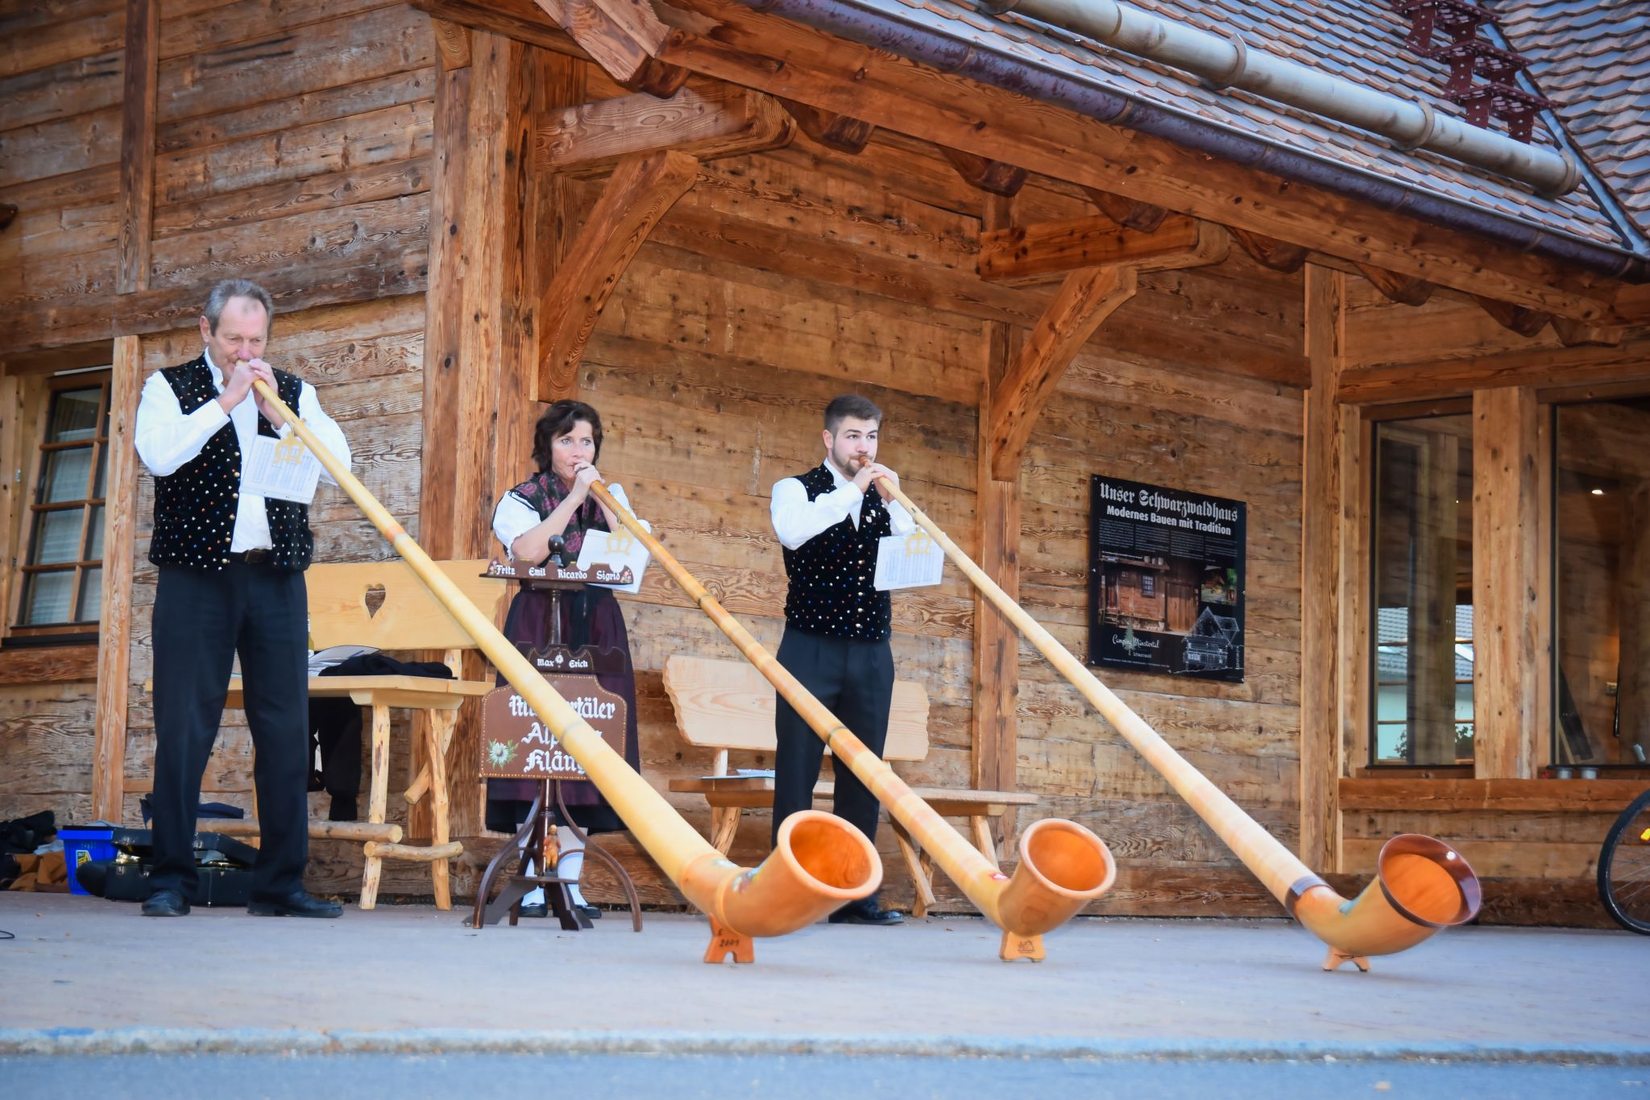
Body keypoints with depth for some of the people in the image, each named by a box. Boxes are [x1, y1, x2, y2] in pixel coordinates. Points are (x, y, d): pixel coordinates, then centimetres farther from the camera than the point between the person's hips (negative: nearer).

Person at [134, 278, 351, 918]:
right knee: (184, 728, -3)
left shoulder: (292, 392, 14)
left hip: (276, 578, 3)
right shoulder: (170, 386, 7)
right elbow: (157, 455, -13)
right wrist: (226, 401, -11)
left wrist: (278, 414, -8)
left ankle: (280, 884, 6)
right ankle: (170, 879, 4)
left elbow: (339, 464, 1)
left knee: (286, 731, 1)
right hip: (197, 578, -3)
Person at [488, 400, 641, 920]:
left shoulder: (611, 497, 15)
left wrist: (602, 497, -7)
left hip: (596, 632, 3)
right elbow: (527, 551, -16)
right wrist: (573, 498, -13)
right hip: (538, 629, -3)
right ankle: (533, 884, -7)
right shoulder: (522, 499, 4)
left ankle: (570, 882, 0)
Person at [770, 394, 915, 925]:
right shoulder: (796, 489, 3)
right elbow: (792, 532, -20)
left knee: (863, 773, 4)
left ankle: (852, 893, 9)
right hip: (811, 647, -4)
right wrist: (852, 491, -17)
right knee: (796, 770, -4)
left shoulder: (882, 498, 13)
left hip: (871, 653, 4)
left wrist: (893, 502, -10)